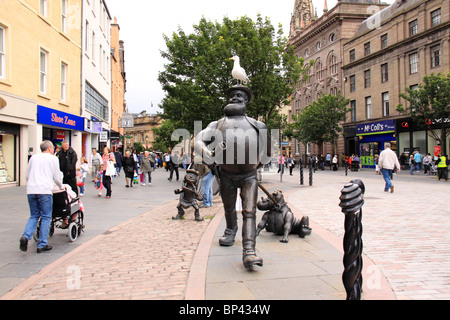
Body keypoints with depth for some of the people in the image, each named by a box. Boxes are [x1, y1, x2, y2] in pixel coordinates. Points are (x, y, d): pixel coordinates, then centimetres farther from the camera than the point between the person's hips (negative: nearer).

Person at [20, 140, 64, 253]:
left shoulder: (33, 157, 19)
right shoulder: (53, 158, 5)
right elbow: (57, 177, 6)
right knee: (46, 217, 3)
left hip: (31, 190, 5)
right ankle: (42, 245, 3)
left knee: (34, 216, 16)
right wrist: (61, 186, 24)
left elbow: (27, 176, 23)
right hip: (44, 190, -5)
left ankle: (25, 236, -6)